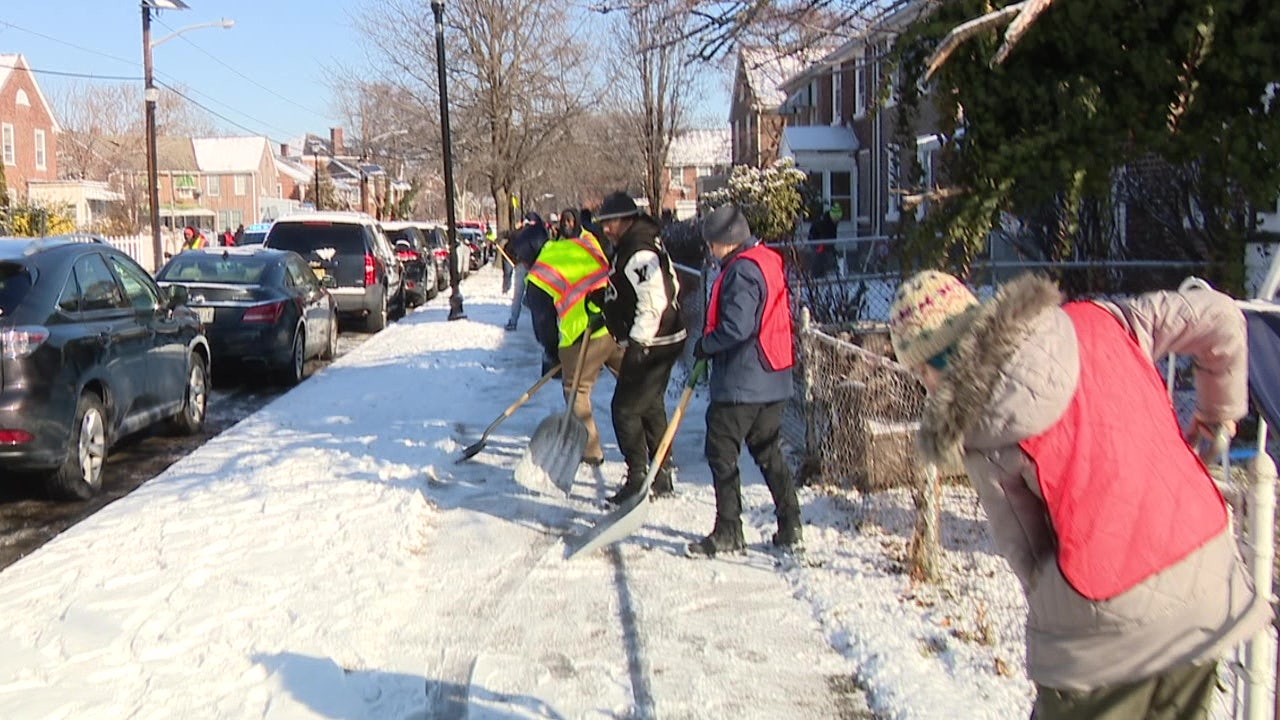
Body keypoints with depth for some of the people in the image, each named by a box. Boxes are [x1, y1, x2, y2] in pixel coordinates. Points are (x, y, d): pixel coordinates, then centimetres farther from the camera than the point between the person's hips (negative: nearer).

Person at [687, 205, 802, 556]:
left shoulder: (742, 270, -17)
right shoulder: (770, 261, 13)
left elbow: (736, 328, -25)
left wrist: (705, 346, -6)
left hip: (740, 382, -10)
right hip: (772, 381, 10)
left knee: (722, 454, 0)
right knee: (769, 452, 16)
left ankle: (728, 531, 5)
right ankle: (790, 527, 19)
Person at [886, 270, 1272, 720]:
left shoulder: (979, 434, -8)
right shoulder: (1092, 324, 0)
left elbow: (1026, 553, -3)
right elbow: (1218, 316, 9)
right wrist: (1218, 413, 24)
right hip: (1206, 585, 5)